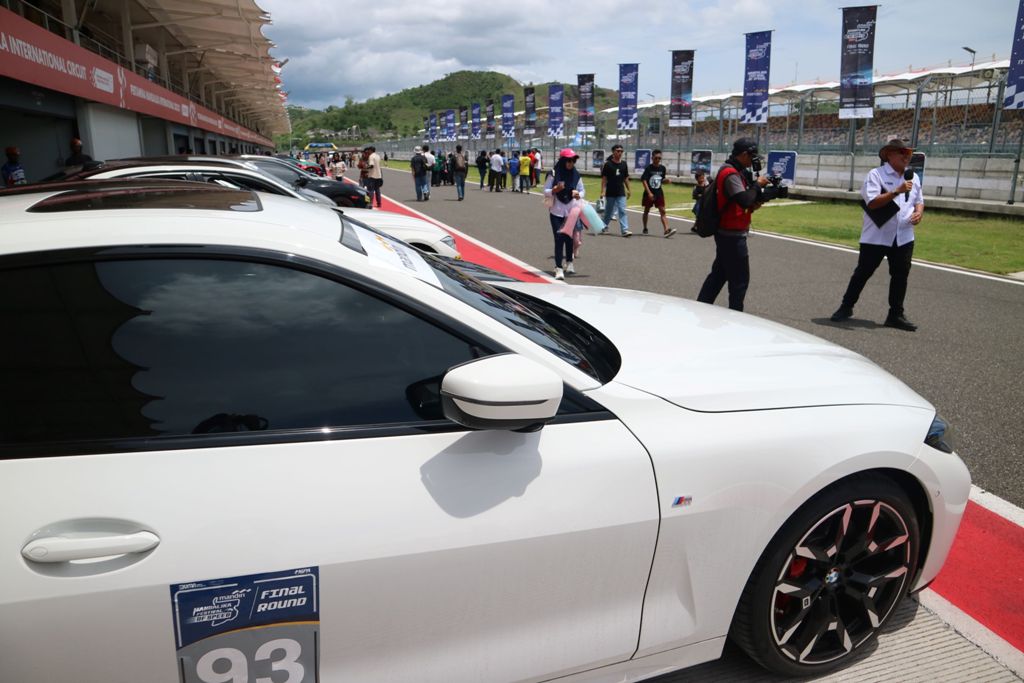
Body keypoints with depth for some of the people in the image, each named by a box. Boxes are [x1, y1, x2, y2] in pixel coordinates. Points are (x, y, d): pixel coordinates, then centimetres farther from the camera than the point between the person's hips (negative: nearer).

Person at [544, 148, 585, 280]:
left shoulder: (576, 175, 2)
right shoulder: (554, 174, -6)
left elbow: (582, 191, 9)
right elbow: (546, 192, -4)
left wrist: (578, 194, -14)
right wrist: (555, 190, -24)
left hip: (571, 212, 3)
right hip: (556, 211, -3)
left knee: (569, 237, 11)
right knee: (559, 238, -6)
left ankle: (569, 262, 32)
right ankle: (559, 268, -6)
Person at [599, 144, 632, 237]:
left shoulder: (624, 163, 7)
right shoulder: (607, 164, -5)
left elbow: (626, 178, 14)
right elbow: (604, 178, -6)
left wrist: (628, 190, 14)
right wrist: (603, 191, -13)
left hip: (621, 193, 3)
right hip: (610, 193, -3)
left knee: (622, 211, -6)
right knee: (608, 211, 9)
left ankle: (625, 230, -10)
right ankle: (603, 227, 31)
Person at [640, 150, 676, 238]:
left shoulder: (662, 168, 4)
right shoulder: (649, 168, -9)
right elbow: (643, 180, -15)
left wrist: (666, 180, -8)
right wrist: (649, 193, -22)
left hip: (659, 192, 3)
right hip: (649, 193, -3)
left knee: (662, 211, -8)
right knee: (646, 210, 11)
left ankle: (666, 230, -17)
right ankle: (645, 229, 25)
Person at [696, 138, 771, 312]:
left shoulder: (735, 171, 14)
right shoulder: (731, 174, -19)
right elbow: (745, 201, -28)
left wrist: (753, 205, 0)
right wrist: (758, 184, -14)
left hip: (727, 233, 10)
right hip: (733, 235, -10)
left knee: (719, 274, 16)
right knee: (740, 279, -2)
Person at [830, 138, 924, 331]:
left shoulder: (913, 177, 11)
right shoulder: (876, 174, -9)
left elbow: (919, 201, 19)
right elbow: (872, 202, -20)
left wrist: (918, 213, -2)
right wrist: (897, 191, -26)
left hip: (904, 237, 5)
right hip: (876, 236, -5)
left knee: (900, 276, 6)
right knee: (863, 273, 4)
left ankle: (896, 315, 15)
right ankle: (846, 307, 18)